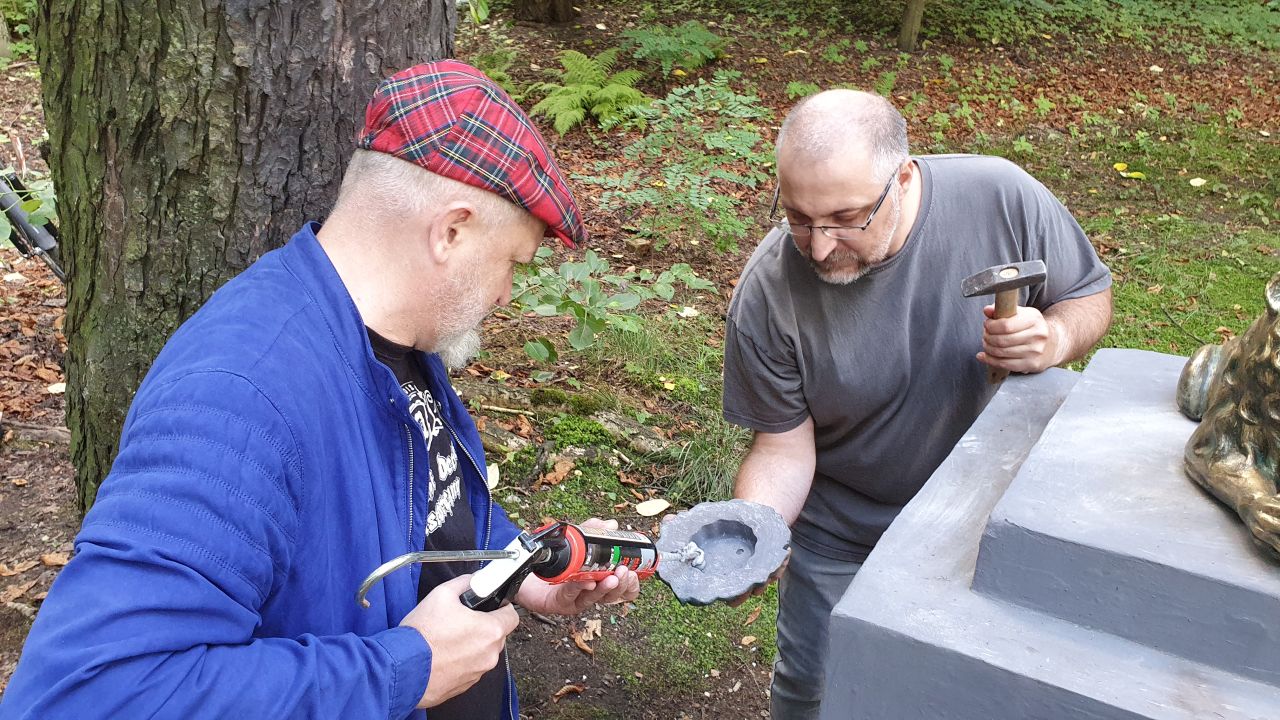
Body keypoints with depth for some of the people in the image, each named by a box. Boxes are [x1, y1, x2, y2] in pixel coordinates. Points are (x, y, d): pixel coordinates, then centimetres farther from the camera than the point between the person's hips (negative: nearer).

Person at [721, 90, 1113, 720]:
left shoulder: (1002, 199, -26)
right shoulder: (767, 294, -27)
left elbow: (1090, 294, -7)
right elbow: (784, 445, -17)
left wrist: (1055, 339, -30)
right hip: (842, 539, 0)